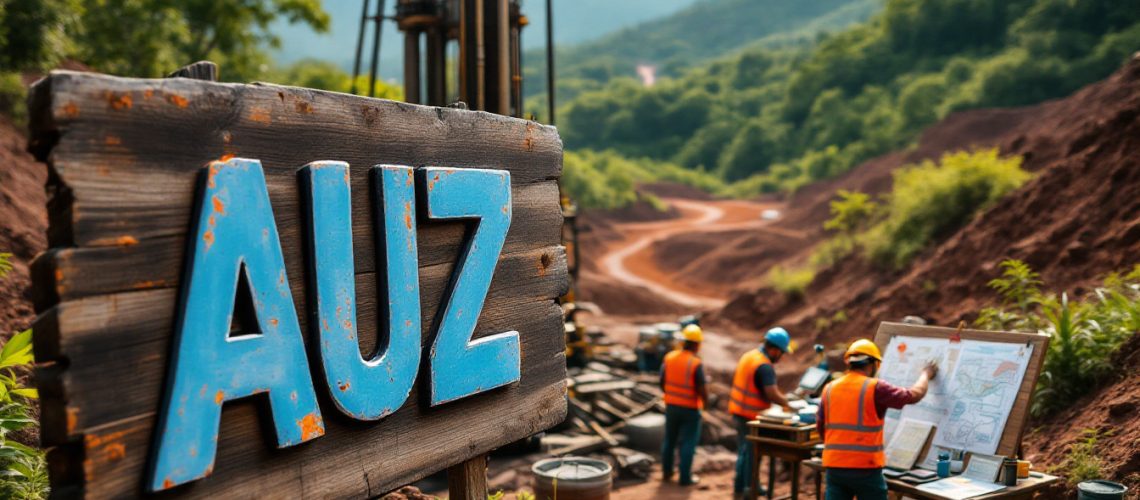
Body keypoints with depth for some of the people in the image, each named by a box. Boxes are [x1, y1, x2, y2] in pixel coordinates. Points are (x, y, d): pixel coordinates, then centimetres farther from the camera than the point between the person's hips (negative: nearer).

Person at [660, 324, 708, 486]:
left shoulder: (669, 358, -4)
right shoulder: (696, 363, -20)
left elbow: (662, 383, 3)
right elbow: (702, 389, -18)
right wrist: (705, 400, 3)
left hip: (671, 406, 5)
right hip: (690, 409, -5)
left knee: (669, 440, 19)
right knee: (688, 443, 6)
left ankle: (666, 472, 30)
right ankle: (685, 478, 12)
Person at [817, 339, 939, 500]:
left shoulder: (829, 389, 7)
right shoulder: (875, 388, -8)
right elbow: (914, 395, 1)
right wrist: (926, 375, 21)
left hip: (834, 465, 4)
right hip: (865, 467, -4)